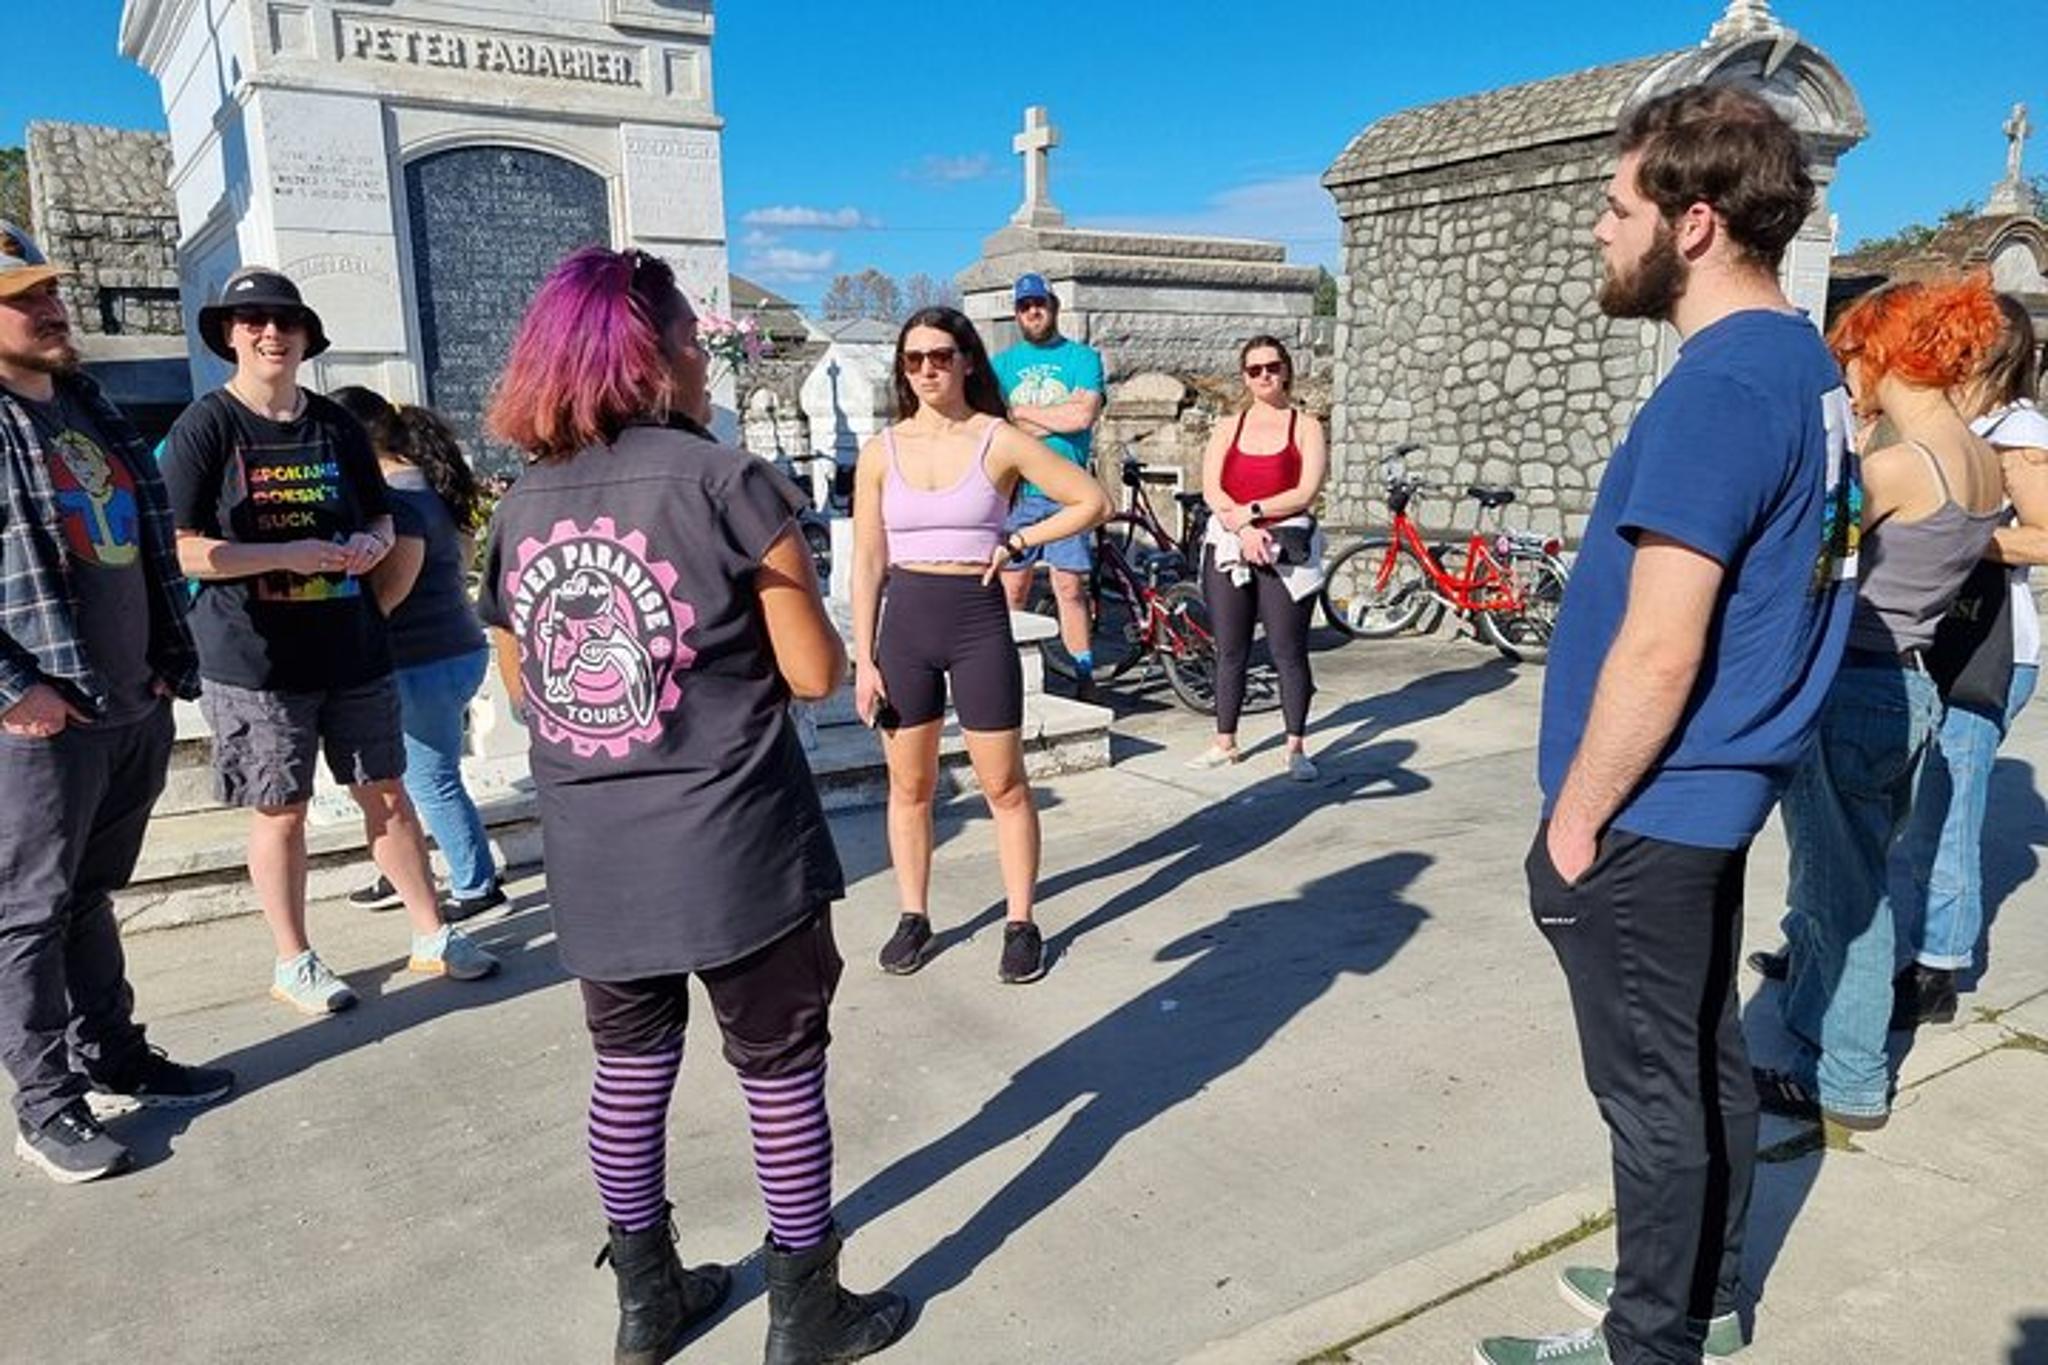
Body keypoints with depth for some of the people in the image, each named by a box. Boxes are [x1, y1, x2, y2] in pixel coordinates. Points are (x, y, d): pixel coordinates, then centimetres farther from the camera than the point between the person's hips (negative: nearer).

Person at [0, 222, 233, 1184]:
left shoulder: (92, 410, 15)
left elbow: (149, 544, 20)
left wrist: (168, 661, 14)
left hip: (138, 707, 7)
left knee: (91, 896, 19)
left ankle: (111, 1055, 31)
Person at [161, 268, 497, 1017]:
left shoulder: (337, 424, 8)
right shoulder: (205, 428, -7)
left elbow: (380, 515, 18)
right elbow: (182, 551, -12)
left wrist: (373, 543, -5)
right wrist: (287, 554, -22)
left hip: (353, 646, 4)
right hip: (257, 657, -4)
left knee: (387, 794, 11)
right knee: (280, 812, 7)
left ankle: (432, 936, 23)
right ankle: (293, 962, 23)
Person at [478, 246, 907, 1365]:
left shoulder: (519, 506, 5)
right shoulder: (727, 481, -11)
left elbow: (522, 690, 15)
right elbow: (815, 673, -8)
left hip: (591, 859, 5)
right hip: (737, 852, -5)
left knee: (629, 1071, 19)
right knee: (781, 1075, 11)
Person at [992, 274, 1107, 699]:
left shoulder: (1083, 358, 7)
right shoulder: (1002, 362, 12)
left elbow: (1084, 415, -10)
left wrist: (1022, 411, -3)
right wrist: (1058, 418, -8)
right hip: (1016, 492, 2)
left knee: (1070, 588, -2)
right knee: (1012, 591, 2)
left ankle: (1085, 679, 4)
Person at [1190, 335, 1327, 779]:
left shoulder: (1306, 427, 5)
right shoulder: (1227, 429, 13)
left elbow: (1306, 493, -7)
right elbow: (1211, 490, 0)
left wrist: (1252, 511, -13)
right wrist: (1243, 529, -14)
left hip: (1286, 549, -3)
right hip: (1228, 546, 3)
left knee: (1288, 651, -3)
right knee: (1230, 651, 8)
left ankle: (1295, 747, 6)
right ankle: (1225, 742, 17)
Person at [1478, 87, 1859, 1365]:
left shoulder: (1718, 388, -22)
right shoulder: (1807, 363, 9)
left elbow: (1659, 652, -25)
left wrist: (1575, 817, -14)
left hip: (1650, 809, -10)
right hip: (1716, 787, 10)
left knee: (1654, 1090, 6)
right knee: (1708, 1056, 20)